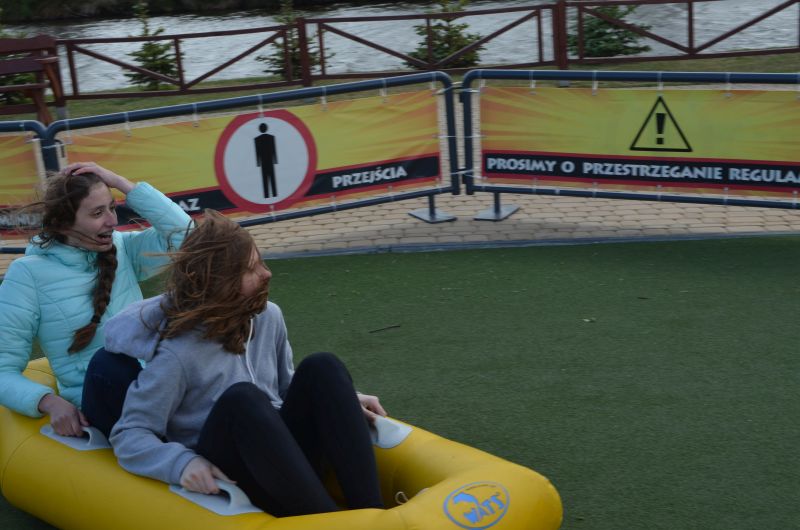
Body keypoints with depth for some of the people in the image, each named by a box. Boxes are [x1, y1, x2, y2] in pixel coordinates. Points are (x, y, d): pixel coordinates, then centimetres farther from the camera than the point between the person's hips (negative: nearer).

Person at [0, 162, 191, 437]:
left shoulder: (122, 249, 12)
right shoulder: (28, 273, -1)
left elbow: (182, 233, -4)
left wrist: (122, 183, -4)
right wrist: (50, 402, -22)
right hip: (100, 404, -3)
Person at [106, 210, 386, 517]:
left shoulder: (268, 317, 4)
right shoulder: (178, 354, -15)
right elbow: (128, 436, -12)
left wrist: (343, 400, 3)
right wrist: (181, 462, -30)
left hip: (286, 461, 6)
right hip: (227, 478, -5)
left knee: (321, 369, -19)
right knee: (243, 400, -34)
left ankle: (370, 515, -28)